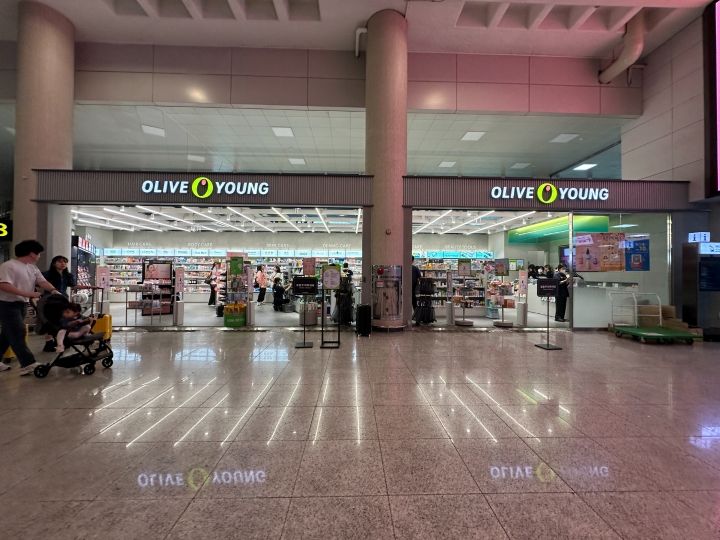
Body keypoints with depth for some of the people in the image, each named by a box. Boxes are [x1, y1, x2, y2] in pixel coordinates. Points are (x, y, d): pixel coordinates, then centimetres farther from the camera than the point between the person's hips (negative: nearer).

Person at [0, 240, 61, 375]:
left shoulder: (33, 268, 10)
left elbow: (42, 281, 1)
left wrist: (54, 290, -19)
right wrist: (28, 294, -29)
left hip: (21, 304, 9)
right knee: (17, 334, -10)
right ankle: (28, 364, -11)